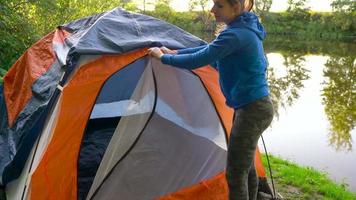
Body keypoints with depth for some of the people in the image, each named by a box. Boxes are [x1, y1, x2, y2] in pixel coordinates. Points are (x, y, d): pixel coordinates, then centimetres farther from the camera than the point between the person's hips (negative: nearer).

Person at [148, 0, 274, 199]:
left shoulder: (235, 35, -21)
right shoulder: (246, 28, 10)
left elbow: (197, 61, -19)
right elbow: (210, 50, 20)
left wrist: (163, 57, -5)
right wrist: (175, 52, 18)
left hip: (252, 110, -10)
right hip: (257, 107, 10)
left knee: (236, 173, -1)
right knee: (246, 167, 21)